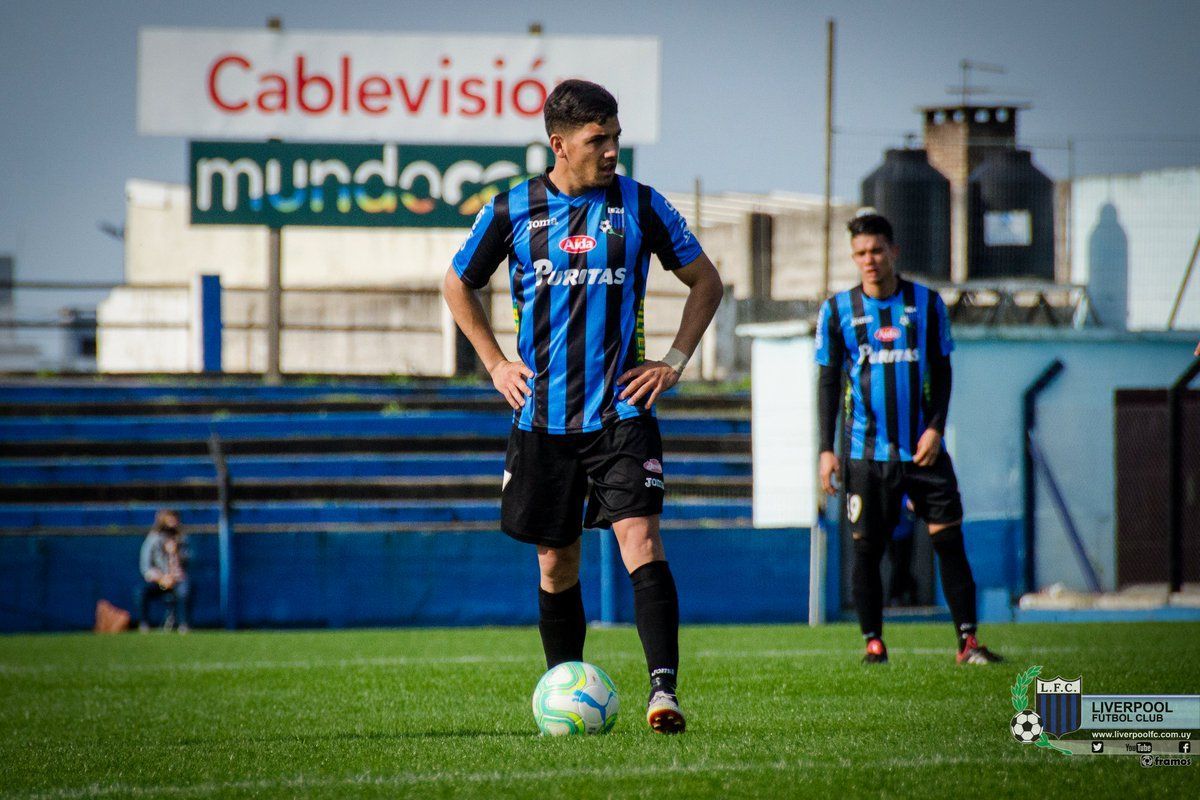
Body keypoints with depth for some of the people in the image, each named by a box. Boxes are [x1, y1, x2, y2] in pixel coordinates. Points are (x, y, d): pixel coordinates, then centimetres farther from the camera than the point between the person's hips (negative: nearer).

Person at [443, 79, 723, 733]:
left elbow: (705, 281, 11)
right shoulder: (513, 210, 1)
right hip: (542, 419, 2)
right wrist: (495, 363, 7)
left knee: (640, 538, -17)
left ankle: (663, 690, -23)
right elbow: (458, 285, 17)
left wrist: (673, 361, 2)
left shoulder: (640, 206, 1)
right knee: (556, 563, 8)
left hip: (622, 411, -1)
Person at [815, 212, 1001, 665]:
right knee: (867, 547, -1)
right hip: (866, 453, 0)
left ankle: (968, 641, -5)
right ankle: (873, 641, 10)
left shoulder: (926, 303, 4)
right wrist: (826, 449, -1)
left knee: (948, 538, -6)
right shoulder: (838, 310, 3)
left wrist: (935, 427, -6)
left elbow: (941, 371, 7)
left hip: (923, 447, 0)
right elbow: (829, 381, 6)